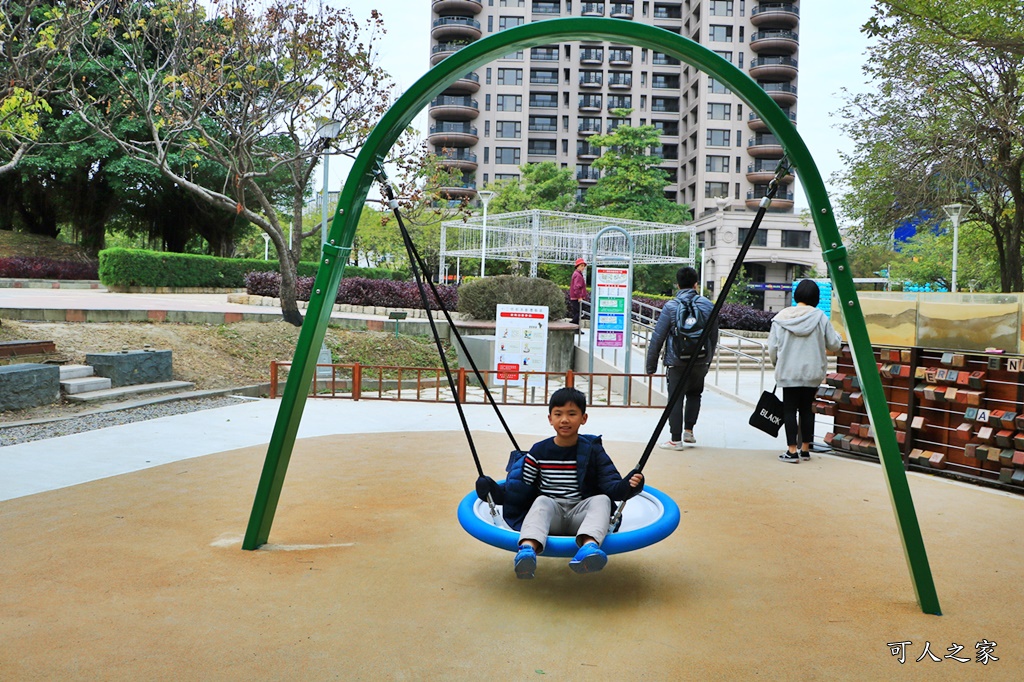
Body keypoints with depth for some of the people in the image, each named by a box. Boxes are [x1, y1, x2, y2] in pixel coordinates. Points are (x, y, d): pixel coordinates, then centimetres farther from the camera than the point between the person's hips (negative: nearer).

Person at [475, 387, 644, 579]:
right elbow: (521, 487, 8)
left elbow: (611, 486, 0)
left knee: (602, 500, -29)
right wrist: (496, 491, -11)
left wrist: (627, 486, -23)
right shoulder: (539, 452, 8)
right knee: (542, 501, -32)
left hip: (581, 513, 0)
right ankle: (528, 549, -59)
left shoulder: (593, 450, 7)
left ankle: (589, 546, -57)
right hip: (549, 512, 0)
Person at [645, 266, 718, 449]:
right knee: (694, 394, 21)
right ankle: (689, 430, 20)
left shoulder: (670, 307, -9)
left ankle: (676, 439, 5)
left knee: (676, 398, 2)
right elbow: (714, 336, 11)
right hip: (700, 362, 4)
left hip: (677, 363, -3)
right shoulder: (708, 306, 2)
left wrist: (651, 365, 0)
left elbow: (657, 338, -7)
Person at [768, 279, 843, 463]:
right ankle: (805, 449, 20)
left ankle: (792, 451, 0)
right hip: (812, 373, 1)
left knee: (789, 409, 4)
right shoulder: (820, 317, -5)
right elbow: (834, 345, 0)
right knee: (807, 409, 12)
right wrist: (837, 336, 23)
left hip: (788, 372, -1)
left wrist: (777, 364, 16)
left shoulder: (781, 317, -5)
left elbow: (773, 347, -3)